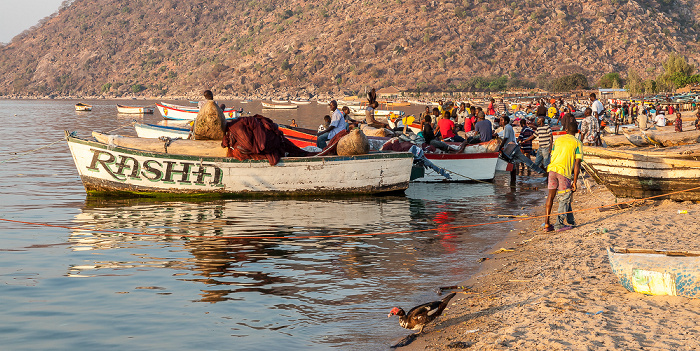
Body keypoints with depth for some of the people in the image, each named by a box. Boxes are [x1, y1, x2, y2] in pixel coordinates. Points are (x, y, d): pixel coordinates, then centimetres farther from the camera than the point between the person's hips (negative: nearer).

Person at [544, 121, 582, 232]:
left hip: (552, 168, 4)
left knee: (550, 196, 9)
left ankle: (547, 224, 9)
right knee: (565, 199, 7)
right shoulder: (577, 143, 6)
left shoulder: (558, 139, 20)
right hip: (565, 171, -4)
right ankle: (559, 224, 4)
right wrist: (574, 182, 0)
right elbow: (577, 164, -1)